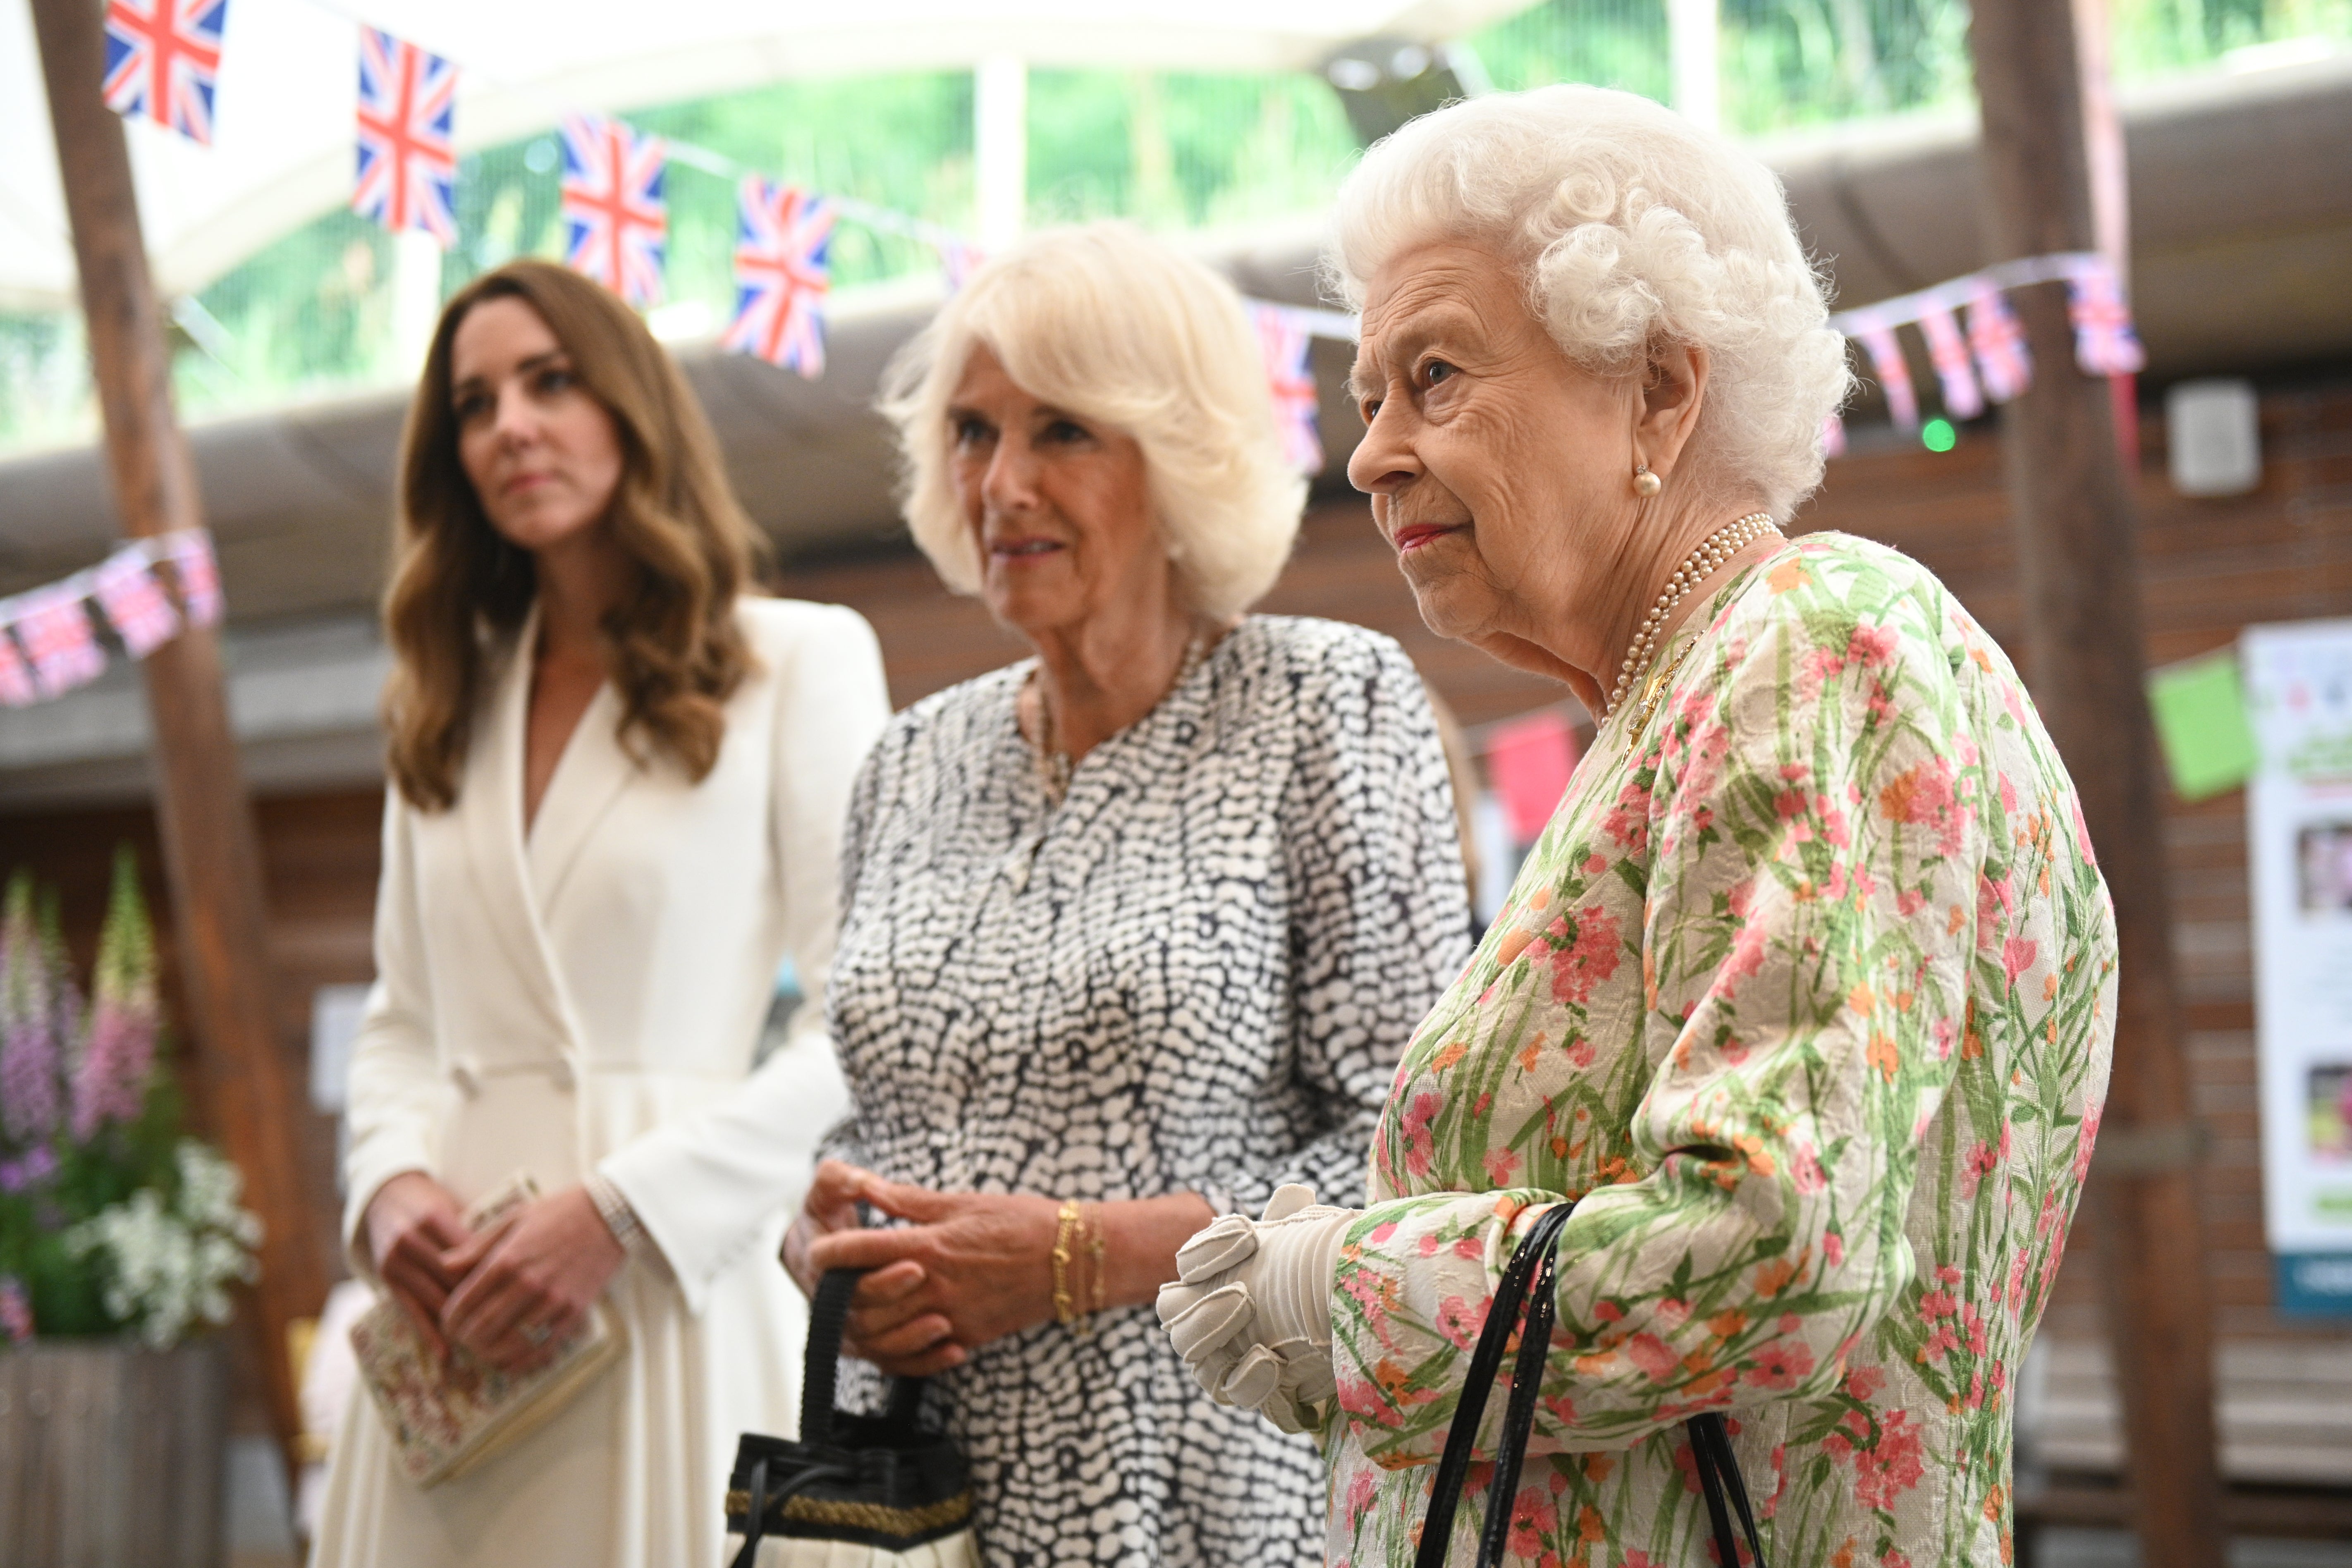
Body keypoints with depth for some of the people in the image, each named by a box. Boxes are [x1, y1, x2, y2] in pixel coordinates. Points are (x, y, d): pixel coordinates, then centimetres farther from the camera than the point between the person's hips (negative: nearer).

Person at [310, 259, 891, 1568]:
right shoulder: (451, 703, 16)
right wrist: (392, 1180, -4)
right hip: (456, 1305, 4)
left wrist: (621, 1209, -15)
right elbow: (403, 1022, 17)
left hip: (681, 1288, -4)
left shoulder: (799, 660, 0)